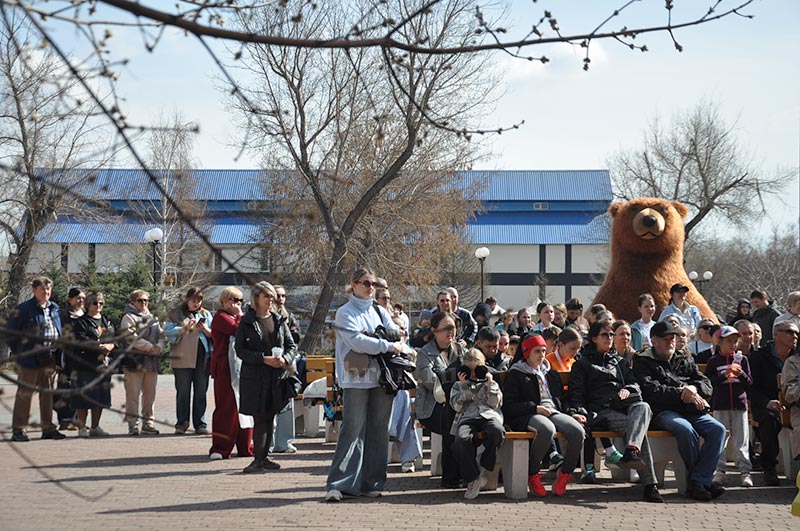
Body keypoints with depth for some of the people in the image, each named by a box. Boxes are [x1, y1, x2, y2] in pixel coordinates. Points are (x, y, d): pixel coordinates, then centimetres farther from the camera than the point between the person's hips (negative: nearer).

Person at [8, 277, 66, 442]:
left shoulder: (54, 308, 13)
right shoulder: (24, 309, -7)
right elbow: (11, 331, -4)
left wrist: (58, 354, 11)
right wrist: (18, 352, -5)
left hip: (50, 358, 6)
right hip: (31, 358, -6)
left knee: (47, 393, 12)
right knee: (24, 393, -2)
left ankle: (48, 428, 19)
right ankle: (19, 430, 2)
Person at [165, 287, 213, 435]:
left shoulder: (206, 314, 17)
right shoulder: (176, 314, 7)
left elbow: (214, 335, 11)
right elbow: (169, 331, -5)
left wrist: (205, 329, -7)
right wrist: (185, 329, -17)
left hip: (202, 358, 3)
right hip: (182, 359, -2)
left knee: (201, 392, 3)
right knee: (183, 392, 0)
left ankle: (200, 424, 6)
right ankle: (182, 424, 6)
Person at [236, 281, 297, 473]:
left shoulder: (279, 320, 10)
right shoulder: (246, 322, -1)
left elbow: (292, 345, 12)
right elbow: (240, 350, -5)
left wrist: (285, 359, -9)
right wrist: (264, 359, -16)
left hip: (276, 377, 4)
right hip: (254, 377, -4)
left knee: (270, 417, 8)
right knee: (260, 418, -6)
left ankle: (264, 457, 15)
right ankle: (258, 459, -4)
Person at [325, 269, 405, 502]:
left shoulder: (380, 312, 19)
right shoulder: (346, 313, 0)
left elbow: (397, 337, 12)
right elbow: (357, 341, -14)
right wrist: (387, 346, -11)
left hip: (381, 378, 6)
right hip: (356, 379, -6)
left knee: (379, 430, 5)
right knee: (353, 430, -11)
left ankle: (371, 483, 11)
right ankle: (338, 484, -10)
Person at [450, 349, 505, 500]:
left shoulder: (492, 383, 31)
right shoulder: (459, 385, 29)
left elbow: (495, 403, 14)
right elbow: (457, 406, 11)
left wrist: (489, 384, 9)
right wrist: (464, 386, 7)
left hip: (489, 415, 0)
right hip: (467, 418, 0)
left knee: (497, 431, -39)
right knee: (462, 438, -38)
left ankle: (484, 468, -20)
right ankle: (472, 479, -25)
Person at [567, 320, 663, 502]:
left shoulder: (620, 362, 34)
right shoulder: (582, 364, 20)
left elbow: (635, 383, 24)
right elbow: (575, 394, 9)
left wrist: (628, 389, -1)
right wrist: (580, 412, -11)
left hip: (623, 407, 4)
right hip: (601, 411, -4)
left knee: (643, 407, -36)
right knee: (637, 428, -33)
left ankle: (631, 451, -58)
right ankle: (649, 485, -46)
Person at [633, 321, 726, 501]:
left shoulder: (685, 361, 28)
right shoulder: (643, 363, 11)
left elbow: (707, 385, 16)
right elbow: (652, 391, -6)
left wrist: (693, 388, -7)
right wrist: (682, 394, -10)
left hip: (691, 411, 5)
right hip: (663, 412, -5)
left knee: (718, 429, -22)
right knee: (686, 429, -36)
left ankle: (698, 481, -26)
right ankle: (704, 478, -20)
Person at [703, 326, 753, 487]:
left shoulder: (742, 359, 8)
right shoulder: (714, 361, 3)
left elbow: (749, 382, 8)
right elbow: (707, 381, -5)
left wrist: (741, 374, -12)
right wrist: (724, 375, -17)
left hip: (739, 403, 1)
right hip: (720, 405, -1)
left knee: (742, 440, 0)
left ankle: (745, 471, 1)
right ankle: (720, 471, 5)